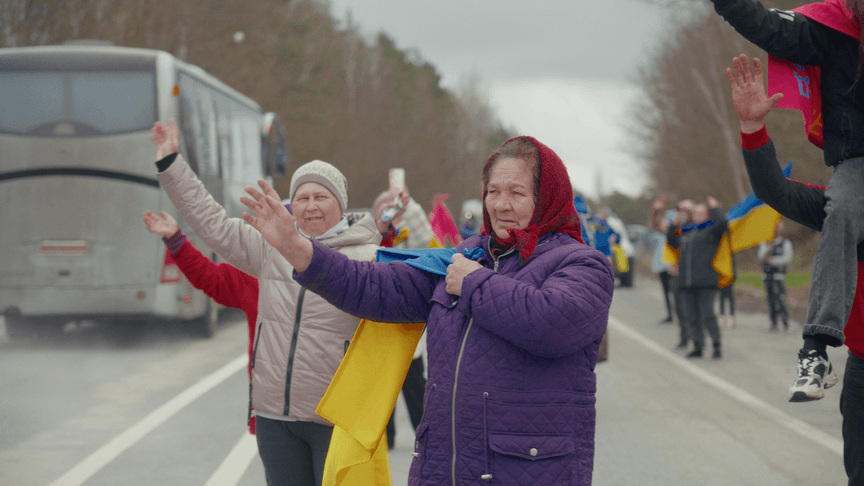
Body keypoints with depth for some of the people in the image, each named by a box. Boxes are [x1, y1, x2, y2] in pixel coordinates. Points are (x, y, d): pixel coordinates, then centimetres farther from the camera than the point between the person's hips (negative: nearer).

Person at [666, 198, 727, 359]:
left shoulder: (711, 230, 4)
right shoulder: (686, 232, 21)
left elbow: (722, 222, -16)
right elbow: (671, 241, 35)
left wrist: (715, 207, -1)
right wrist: (674, 225, 21)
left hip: (705, 282, -6)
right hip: (687, 284, 6)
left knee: (707, 314, -11)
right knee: (692, 317, 5)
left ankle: (717, 347, -4)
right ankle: (698, 347, 11)